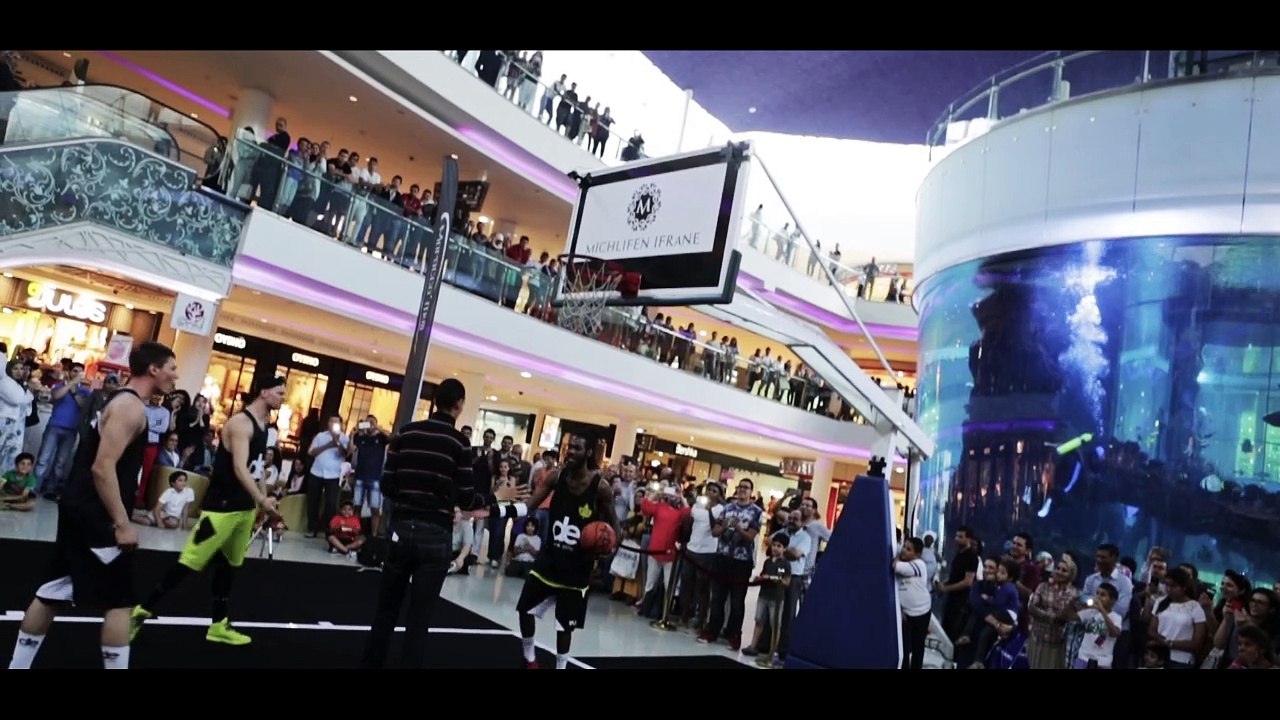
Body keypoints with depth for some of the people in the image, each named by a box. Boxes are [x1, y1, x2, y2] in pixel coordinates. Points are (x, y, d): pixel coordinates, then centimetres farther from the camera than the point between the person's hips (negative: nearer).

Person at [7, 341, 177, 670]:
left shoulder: (122, 401, 14)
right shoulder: (130, 407, -17)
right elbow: (102, 467, -25)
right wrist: (122, 523, -23)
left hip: (81, 509, 10)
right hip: (95, 515, -10)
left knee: (53, 592, 17)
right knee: (120, 601, -2)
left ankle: (18, 665, 27)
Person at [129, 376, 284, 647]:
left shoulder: (264, 426, 10)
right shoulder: (240, 422, -18)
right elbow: (240, 469, -27)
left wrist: (261, 503, 19)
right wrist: (262, 500, -34)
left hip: (246, 506, 9)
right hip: (221, 505, -9)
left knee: (228, 564, 15)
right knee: (189, 562, -6)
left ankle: (219, 626, 24)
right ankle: (142, 612, 9)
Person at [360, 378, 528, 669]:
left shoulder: (405, 433, 1)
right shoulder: (459, 442, -8)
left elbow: (387, 487, 2)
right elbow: (466, 500, -9)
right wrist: (497, 496, 8)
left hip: (401, 529, 3)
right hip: (435, 536, -3)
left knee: (386, 610, 16)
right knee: (419, 618, 5)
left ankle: (371, 663, 25)